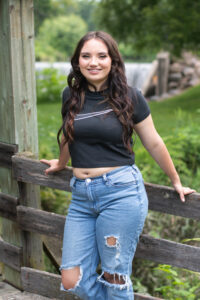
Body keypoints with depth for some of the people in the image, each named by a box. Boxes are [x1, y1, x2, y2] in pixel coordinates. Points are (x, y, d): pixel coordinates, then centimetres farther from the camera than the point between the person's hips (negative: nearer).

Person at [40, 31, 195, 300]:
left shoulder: (130, 97, -2)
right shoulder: (71, 96, 7)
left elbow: (154, 143, 7)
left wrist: (176, 182, 15)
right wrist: (61, 164, 41)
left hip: (121, 193, -4)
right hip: (81, 196, 4)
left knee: (114, 278, 3)